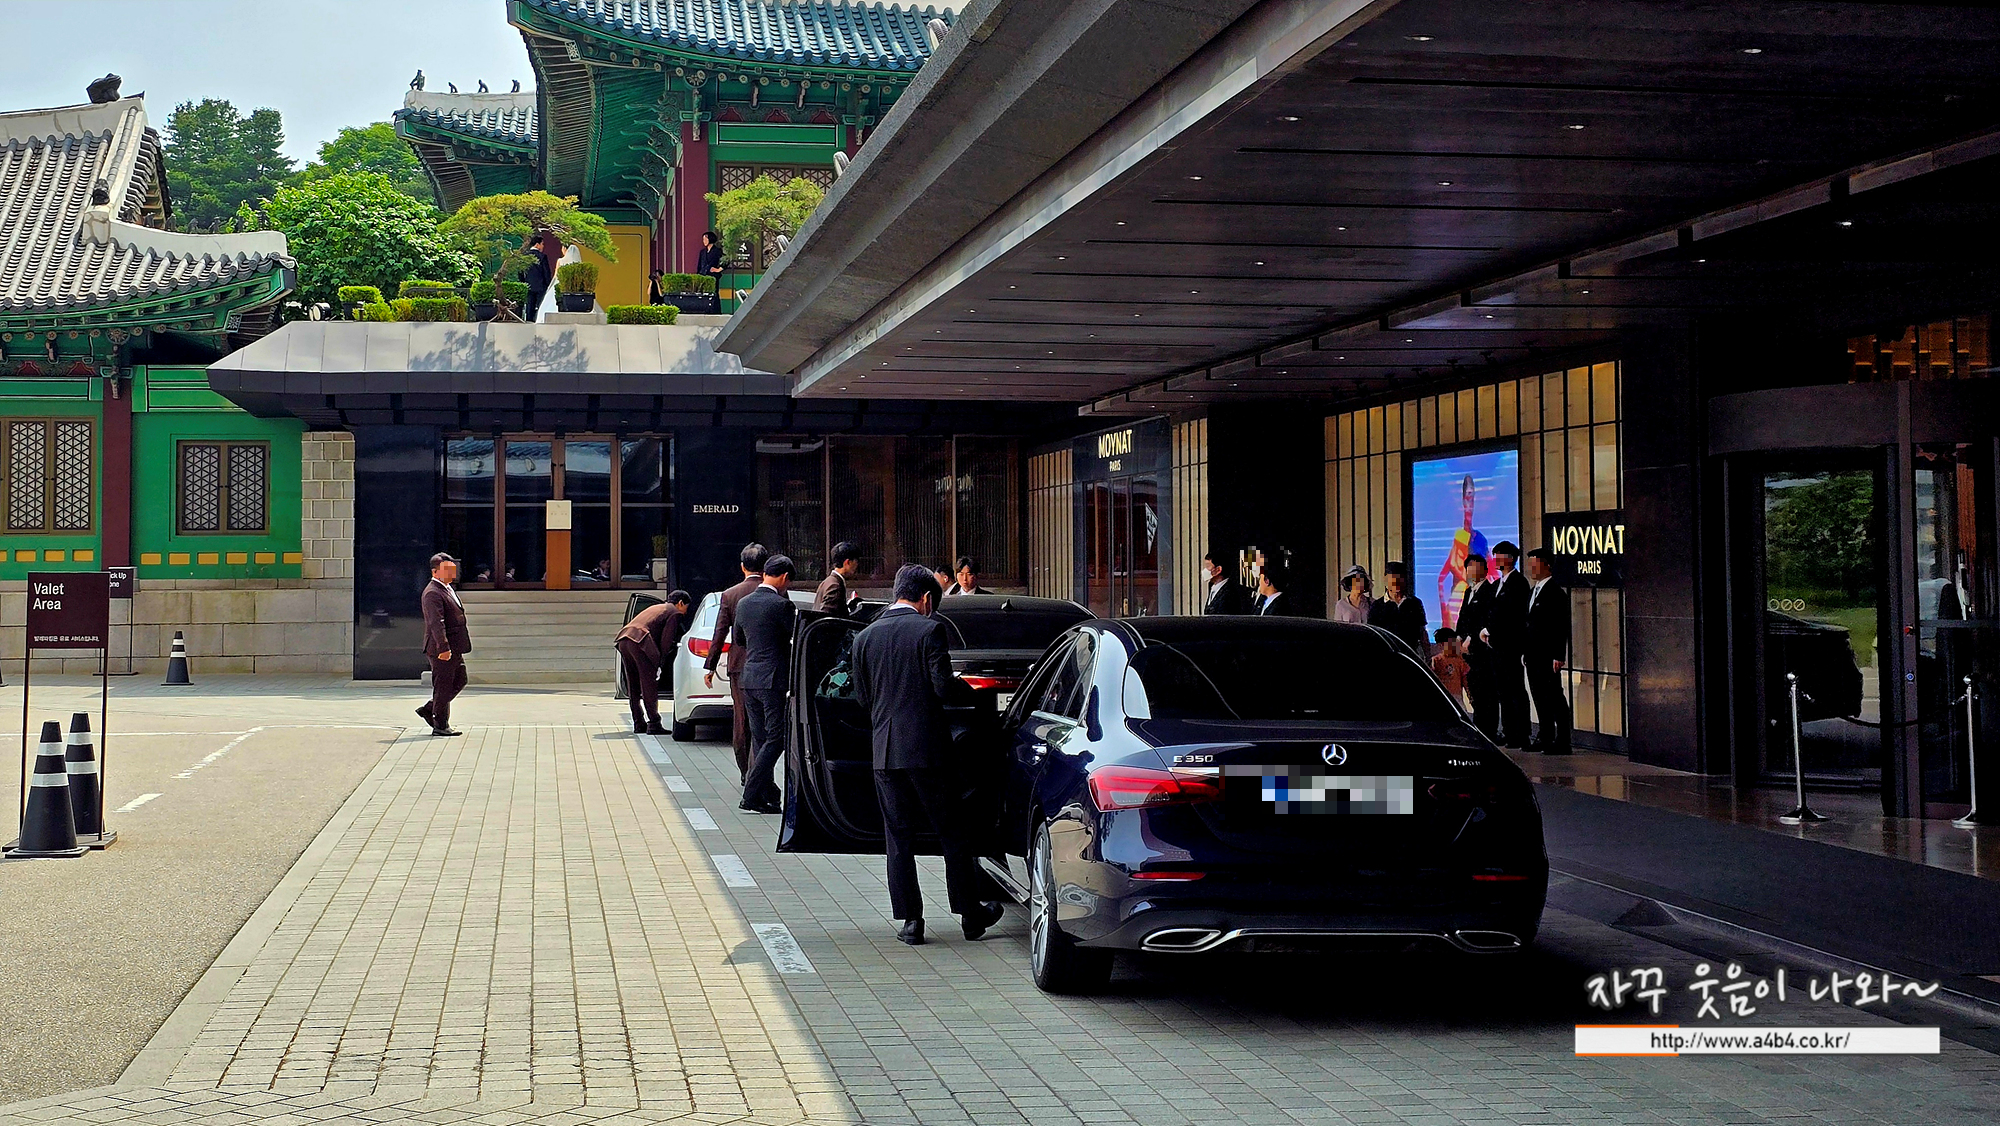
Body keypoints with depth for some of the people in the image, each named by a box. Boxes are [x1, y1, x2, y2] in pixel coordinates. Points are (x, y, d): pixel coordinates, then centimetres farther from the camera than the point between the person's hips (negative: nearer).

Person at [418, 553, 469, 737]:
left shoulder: (447, 589, 16)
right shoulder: (433, 593, -17)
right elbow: (436, 623, -24)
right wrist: (443, 647, -30)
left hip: (454, 648, 10)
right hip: (441, 648, -10)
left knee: (459, 681, 16)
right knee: (443, 686, -3)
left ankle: (429, 710, 24)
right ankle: (440, 726, 5)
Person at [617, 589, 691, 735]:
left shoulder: (657, 608, 33)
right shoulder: (675, 613, 8)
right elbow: (666, 640, -2)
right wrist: (661, 664, 1)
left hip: (623, 640, 8)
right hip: (640, 642, -8)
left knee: (634, 687, 13)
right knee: (649, 685, -5)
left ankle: (638, 723, 17)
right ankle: (653, 724, -6)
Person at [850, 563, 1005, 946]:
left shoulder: (865, 637, 7)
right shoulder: (929, 630, -8)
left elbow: (862, 696, 9)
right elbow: (944, 687, -13)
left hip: (885, 751, 4)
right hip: (928, 748, -4)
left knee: (898, 836, 8)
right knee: (951, 832, 8)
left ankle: (910, 920, 6)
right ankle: (970, 913, 16)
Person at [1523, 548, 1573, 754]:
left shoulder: (1556, 593, -12)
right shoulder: (1533, 590, 17)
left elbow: (1562, 627, -16)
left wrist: (1558, 656, -20)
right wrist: (1524, 650, 16)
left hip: (1548, 656, -9)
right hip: (1533, 655, 9)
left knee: (1554, 697, -6)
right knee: (1539, 697, 12)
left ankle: (1562, 741, -4)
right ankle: (1545, 738, 20)